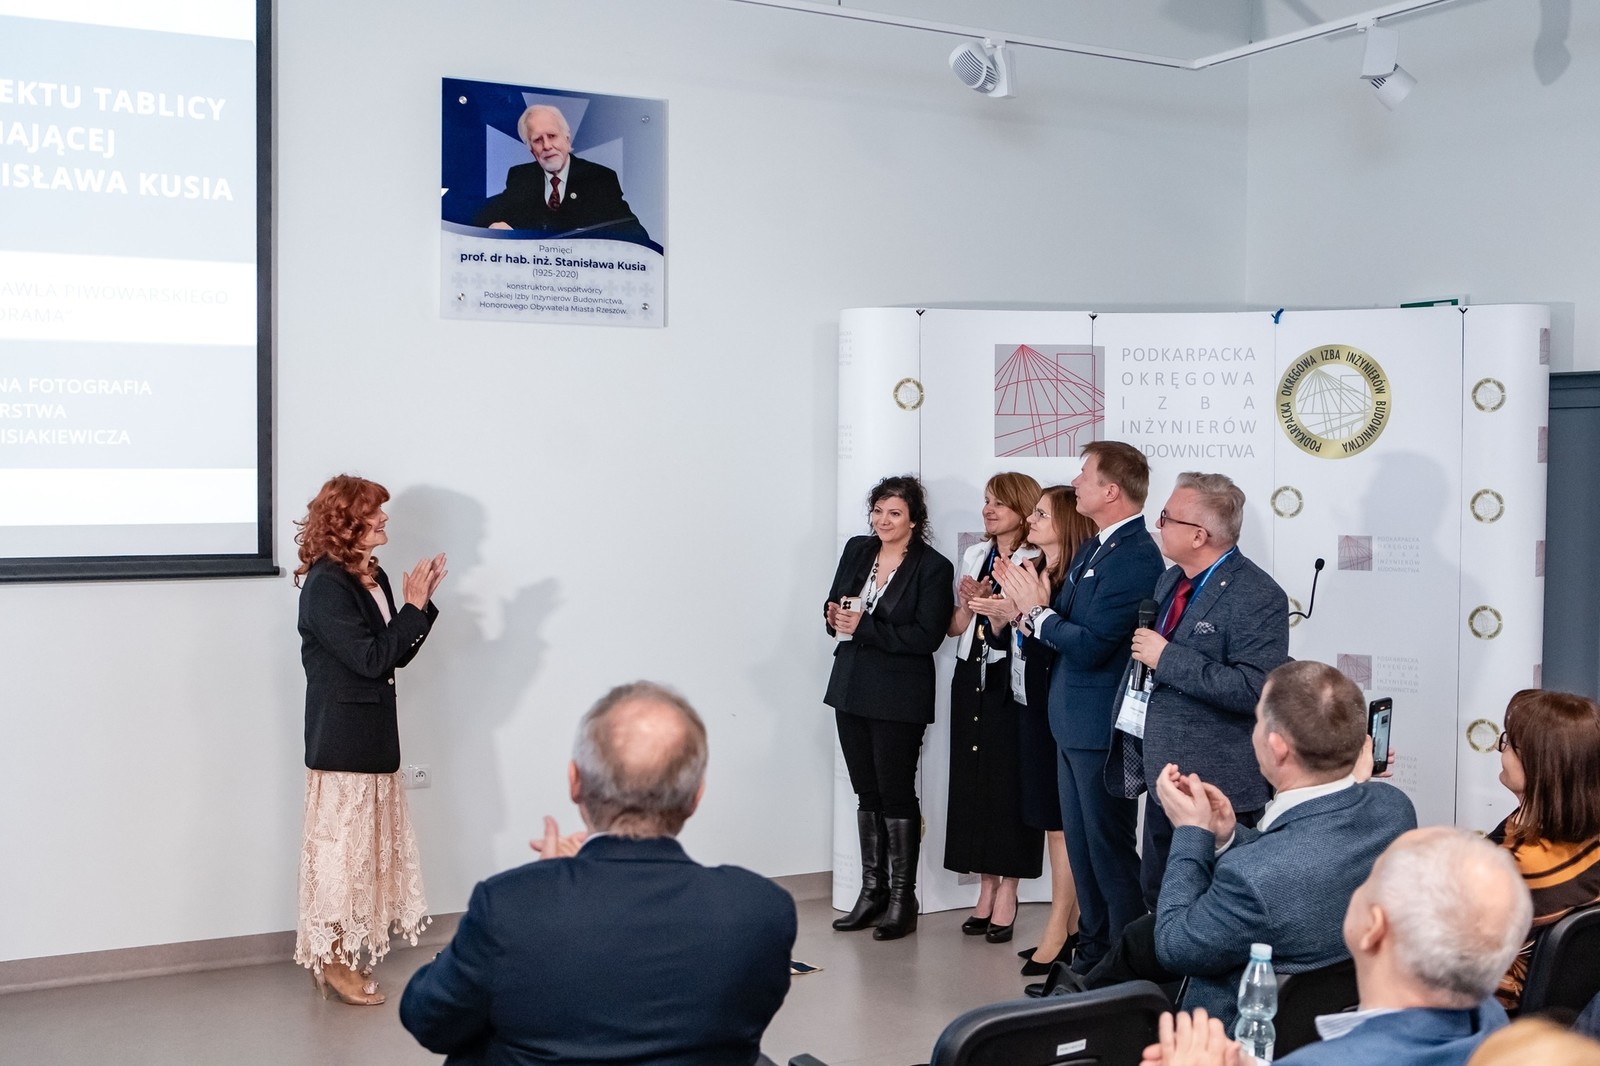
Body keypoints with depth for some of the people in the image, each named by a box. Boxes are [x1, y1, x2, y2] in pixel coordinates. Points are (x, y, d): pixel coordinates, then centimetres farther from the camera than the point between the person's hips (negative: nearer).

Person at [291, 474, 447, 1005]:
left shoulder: (373, 578, 8)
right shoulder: (325, 587, -17)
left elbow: (398, 654, 11)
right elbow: (371, 659, -21)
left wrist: (422, 602, 0)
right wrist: (413, 606, -17)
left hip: (374, 734, 9)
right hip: (341, 737, -9)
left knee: (367, 842, 13)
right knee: (339, 843, 0)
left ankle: (345, 955, 23)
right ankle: (332, 961, 11)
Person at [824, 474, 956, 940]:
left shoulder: (933, 567, -10)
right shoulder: (857, 551, 9)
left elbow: (927, 636, -17)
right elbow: (834, 609, 14)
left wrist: (864, 628, -20)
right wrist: (837, 618, -10)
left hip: (899, 696, -6)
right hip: (852, 688, 6)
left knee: (896, 792, 0)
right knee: (867, 792, 12)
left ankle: (902, 898, 9)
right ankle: (872, 891, 21)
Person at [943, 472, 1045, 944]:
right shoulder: (974, 556, 12)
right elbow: (955, 628, 14)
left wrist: (997, 607, -19)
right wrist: (968, 602, -5)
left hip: (1011, 681, -6)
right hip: (972, 677, 6)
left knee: (1010, 778, -3)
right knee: (972, 778, 6)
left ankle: (1006, 894, 6)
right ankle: (986, 889, 15)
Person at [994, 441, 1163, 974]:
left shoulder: (1136, 558, -20)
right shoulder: (1092, 549, 10)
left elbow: (1088, 645, -25)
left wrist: (1036, 610, -12)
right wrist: (1034, 607, -9)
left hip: (1103, 729, -10)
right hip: (1075, 725, 10)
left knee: (1111, 853, 1)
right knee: (1082, 849, 18)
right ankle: (1091, 960, 31)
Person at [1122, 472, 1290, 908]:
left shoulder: (1258, 597, -17)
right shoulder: (1170, 581, 11)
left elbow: (1253, 690, -27)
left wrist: (1167, 657, -23)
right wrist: (1135, 752, 20)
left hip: (1218, 790, -9)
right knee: (1158, 899, 18)